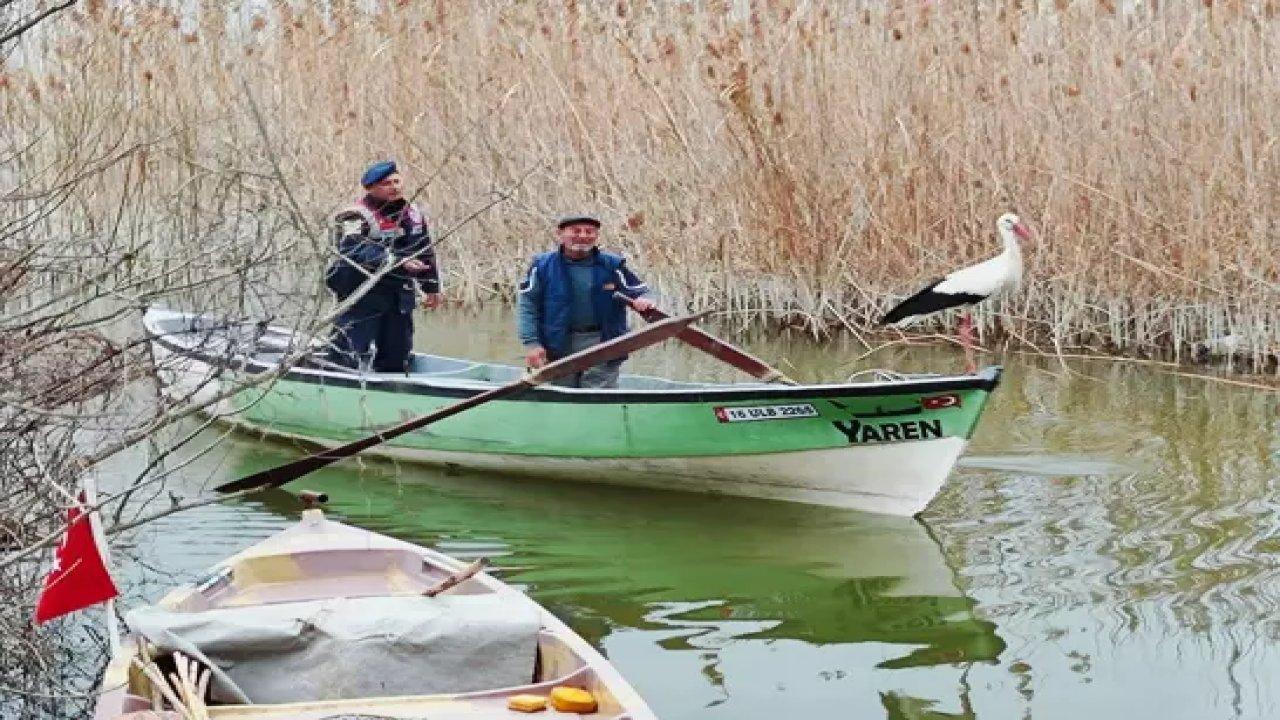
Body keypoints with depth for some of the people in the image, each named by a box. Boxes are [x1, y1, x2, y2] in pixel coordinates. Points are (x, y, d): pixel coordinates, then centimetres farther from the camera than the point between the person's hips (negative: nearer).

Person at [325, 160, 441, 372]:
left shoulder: (413, 215, 12)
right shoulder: (356, 217, -14)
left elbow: (425, 252, 23)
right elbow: (360, 253, -29)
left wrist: (431, 287, 25)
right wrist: (399, 263, -38)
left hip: (400, 296, 7)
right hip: (362, 295, -7)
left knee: (396, 359, 13)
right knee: (348, 358, -10)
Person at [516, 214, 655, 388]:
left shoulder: (612, 265, 2)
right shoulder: (542, 265, -1)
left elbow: (639, 290, 5)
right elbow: (527, 305, -2)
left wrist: (643, 300, -21)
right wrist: (531, 343, -12)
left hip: (602, 344, 0)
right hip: (559, 349, 1)